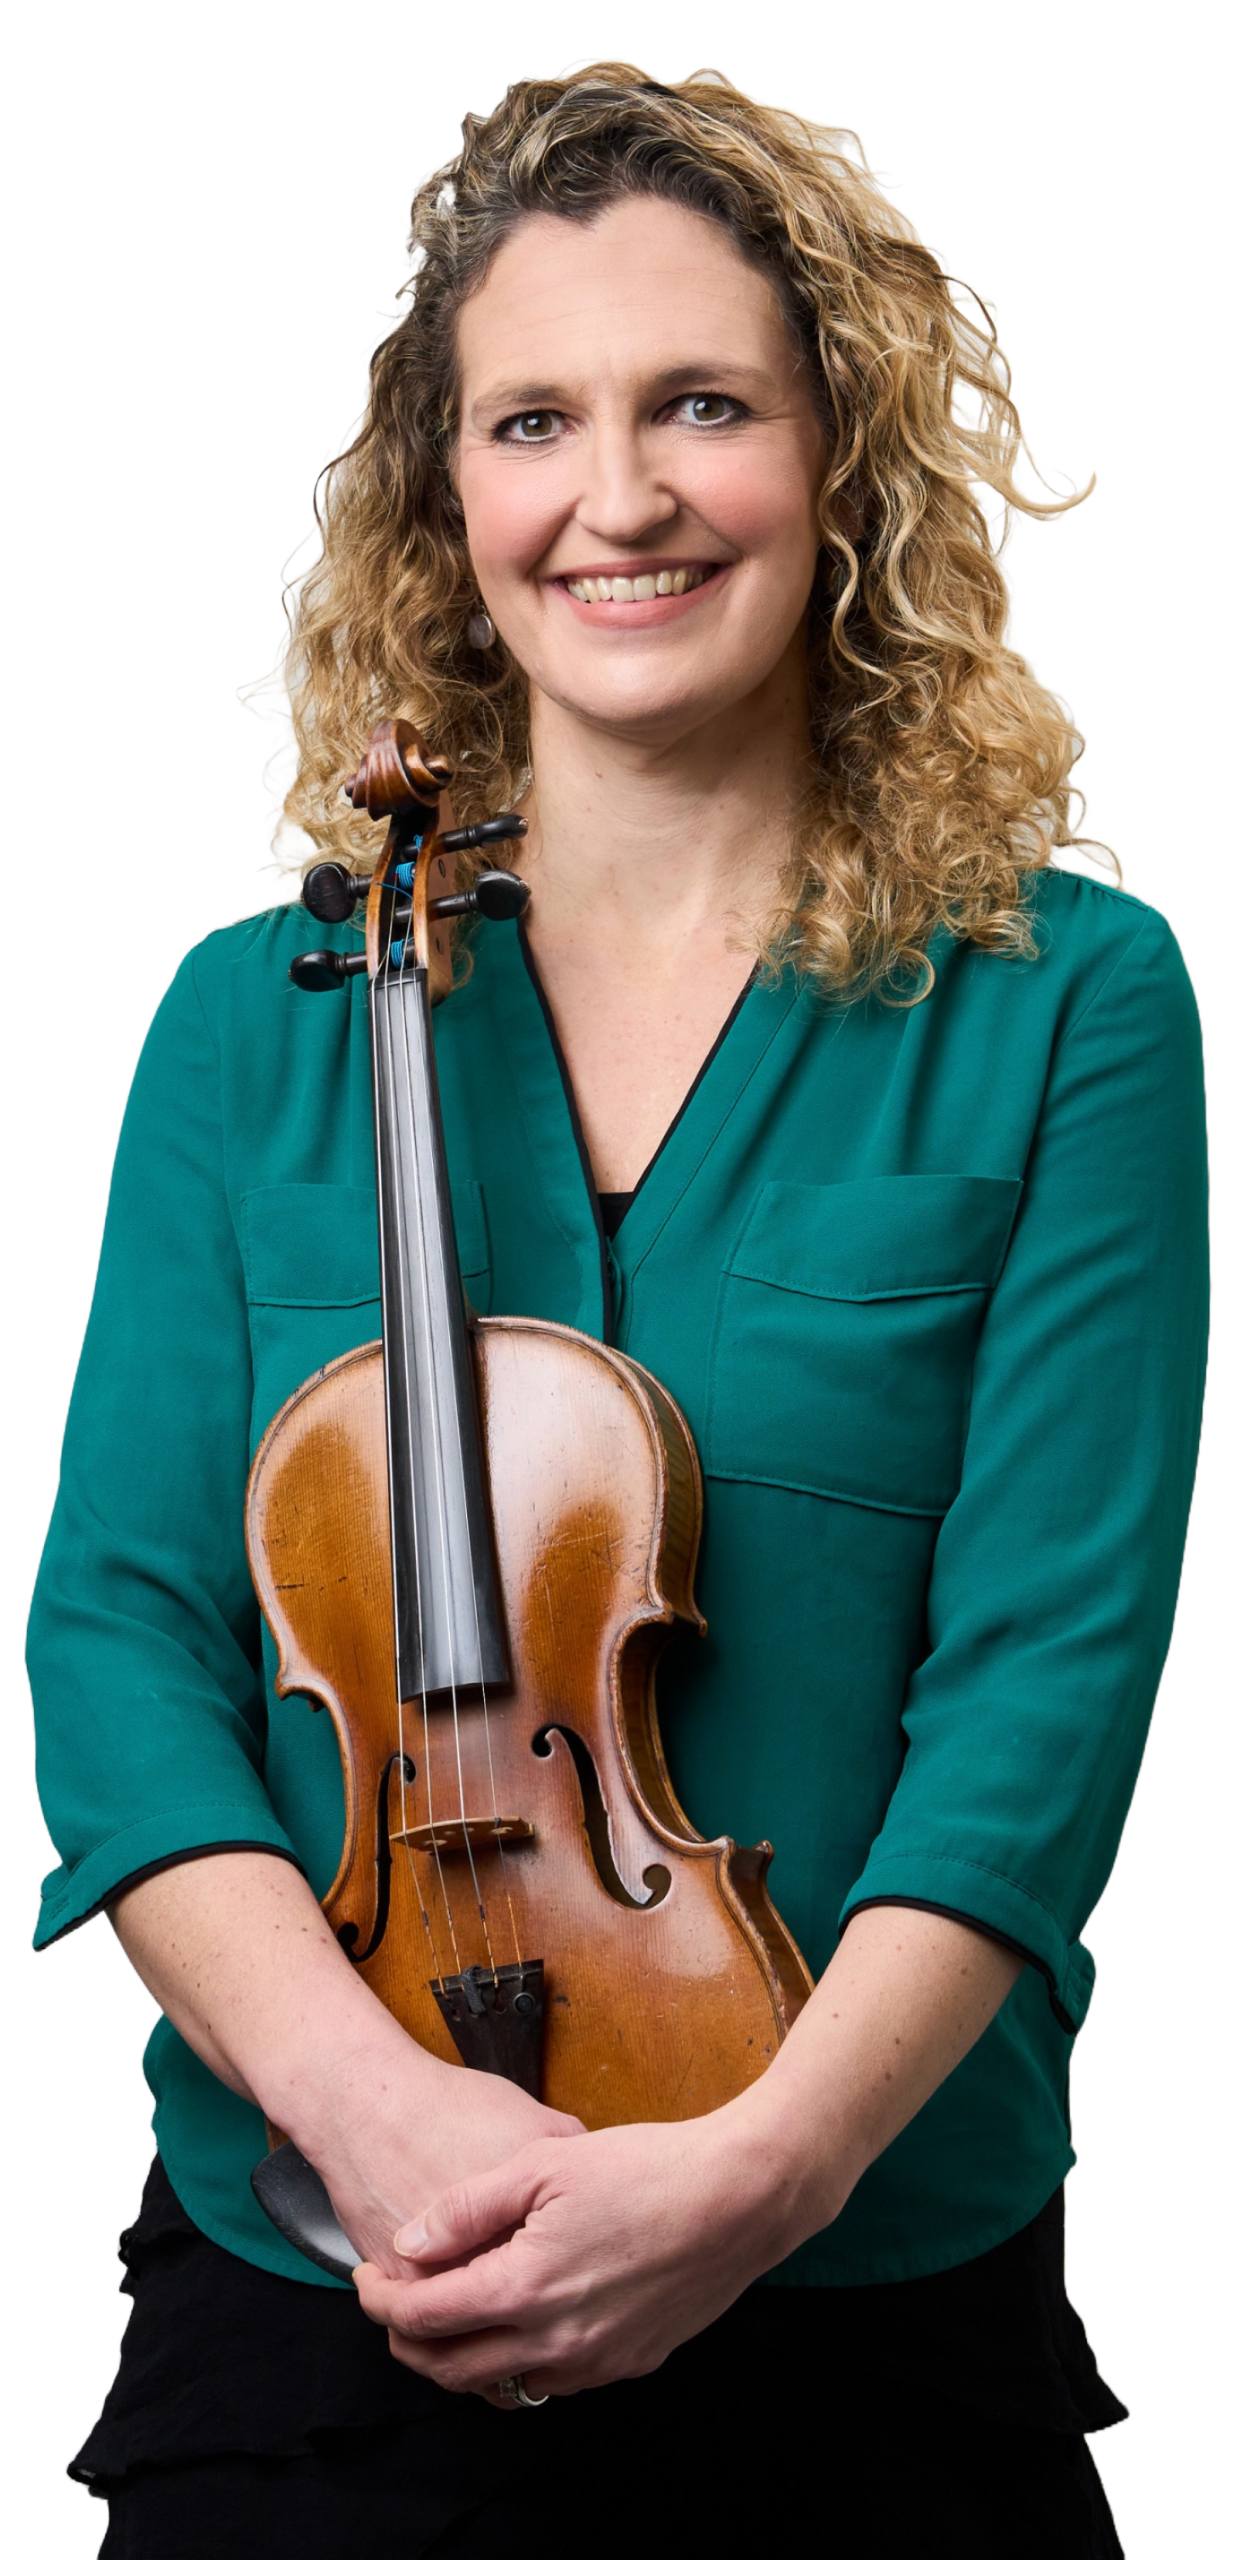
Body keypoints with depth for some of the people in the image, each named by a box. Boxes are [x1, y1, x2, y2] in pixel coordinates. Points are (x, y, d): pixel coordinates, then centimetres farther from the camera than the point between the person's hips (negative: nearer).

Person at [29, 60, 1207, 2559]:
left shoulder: (1067, 1006, -5)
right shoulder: (257, 1020, 1)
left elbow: (1054, 1663, -11)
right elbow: (121, 1631, -5)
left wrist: (772, 2148, -24)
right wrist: (362, 2090, -21)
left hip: (887, 2296, -1)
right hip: (314, 2295, 1)